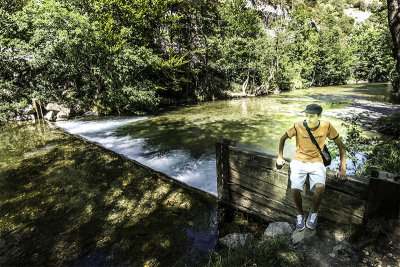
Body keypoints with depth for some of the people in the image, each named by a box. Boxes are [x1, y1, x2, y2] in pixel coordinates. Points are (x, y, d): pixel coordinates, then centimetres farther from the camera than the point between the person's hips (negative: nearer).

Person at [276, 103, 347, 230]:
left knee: (320, 187, -29)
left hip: (316, 162, 0)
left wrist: (342, 169, -6)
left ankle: (314, 212, 4)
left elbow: (341, 146, 1)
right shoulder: (298, 127, -10)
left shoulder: (326, 126, -8)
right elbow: (283, 138, 7)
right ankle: (300, 214, 8)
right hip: (298, 161, 0)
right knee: (295, 189, -24)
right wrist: (280, 157, -1)